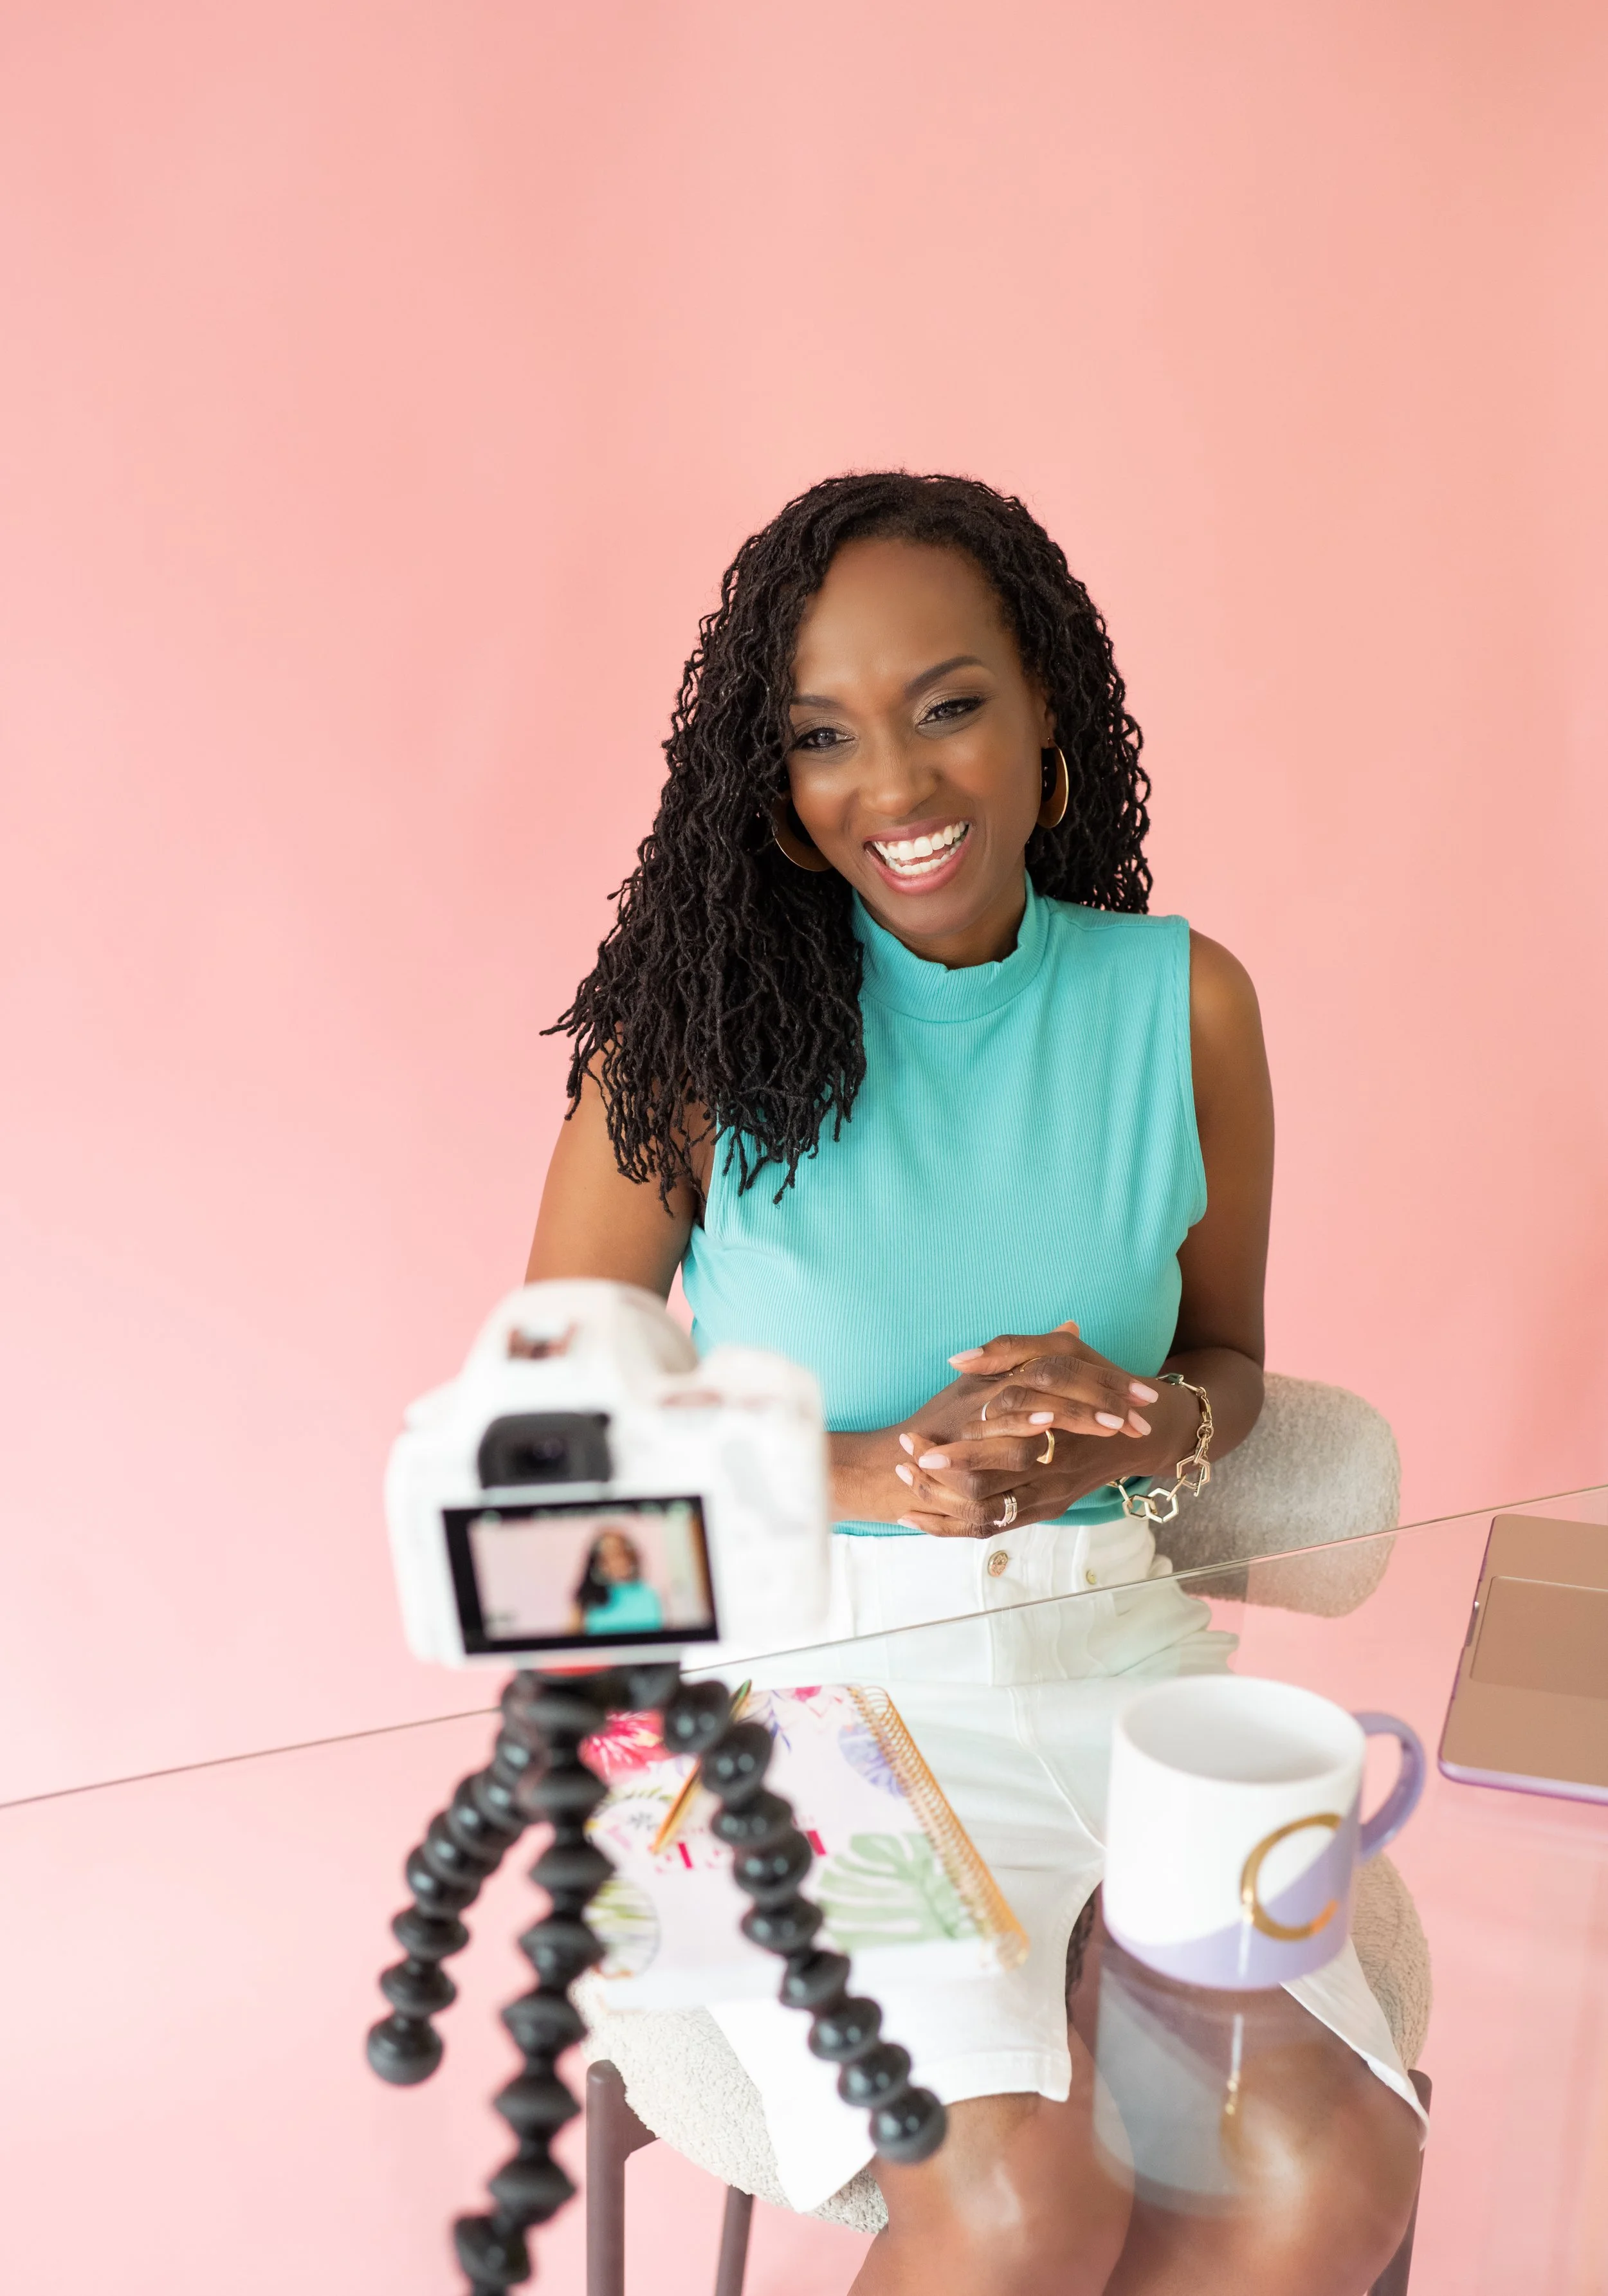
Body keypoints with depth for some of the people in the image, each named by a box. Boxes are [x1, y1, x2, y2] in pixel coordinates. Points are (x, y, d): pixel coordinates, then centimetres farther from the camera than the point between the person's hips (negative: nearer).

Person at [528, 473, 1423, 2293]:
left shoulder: (1182, 1004, -1)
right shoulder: (703, 1023, -9)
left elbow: (1228, 1359, 12)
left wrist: (1129, 1427, -13)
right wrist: (878, 1469, -18)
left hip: (1103, 1642, 3)